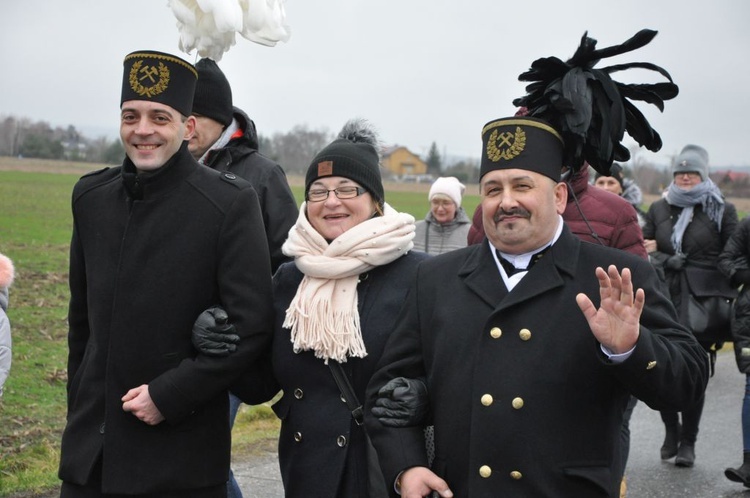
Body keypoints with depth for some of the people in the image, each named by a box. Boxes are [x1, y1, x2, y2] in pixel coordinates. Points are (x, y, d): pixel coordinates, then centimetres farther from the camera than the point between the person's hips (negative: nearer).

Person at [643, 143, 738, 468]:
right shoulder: (659, 209, 14)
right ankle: (671, 429, 22)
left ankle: (688, 441, 9)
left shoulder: (722, 211, 5)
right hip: (664, 296, 3)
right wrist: (646, 251, -3)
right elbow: (642, 248, 20)